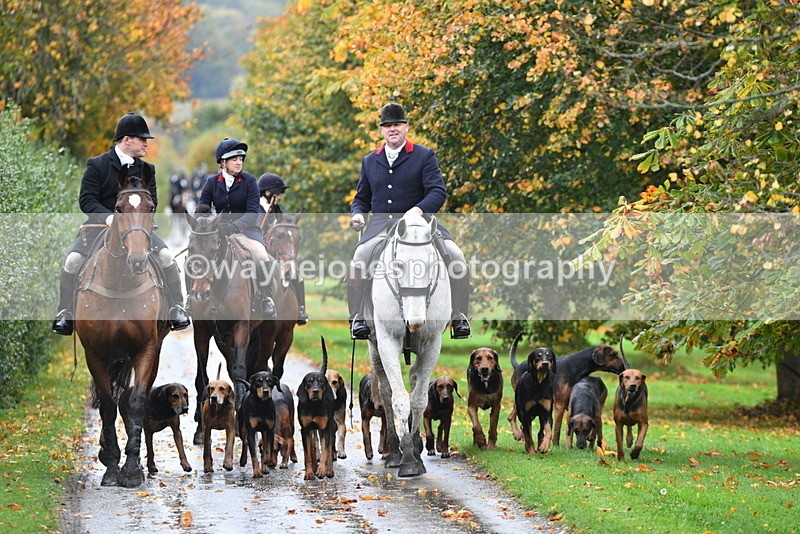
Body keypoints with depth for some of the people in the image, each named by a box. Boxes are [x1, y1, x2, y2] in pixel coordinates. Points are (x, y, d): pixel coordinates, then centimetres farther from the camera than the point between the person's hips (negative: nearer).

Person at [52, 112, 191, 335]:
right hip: (99, 225, -2)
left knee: (166, 257, -22)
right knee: (73, 260, -25)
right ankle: (65, 313, -12)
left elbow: (152, 201, 5)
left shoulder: (146, 170, 11)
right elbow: (86, 200, -8)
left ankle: (176, 309, -12)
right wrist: (108, 217, -25)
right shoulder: (97, 165, 0)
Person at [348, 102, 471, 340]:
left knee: (456, 257, -24)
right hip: (381, 226, 2)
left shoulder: (424, 156, 6)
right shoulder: (369, 161, 19)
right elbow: (362, 198, 25)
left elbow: (438, 192, -5)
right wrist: (357, 214, 1)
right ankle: (357, 317, -17)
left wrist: (418, 209, -25)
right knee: (358, 261, -28)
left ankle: (458, 317, -13)